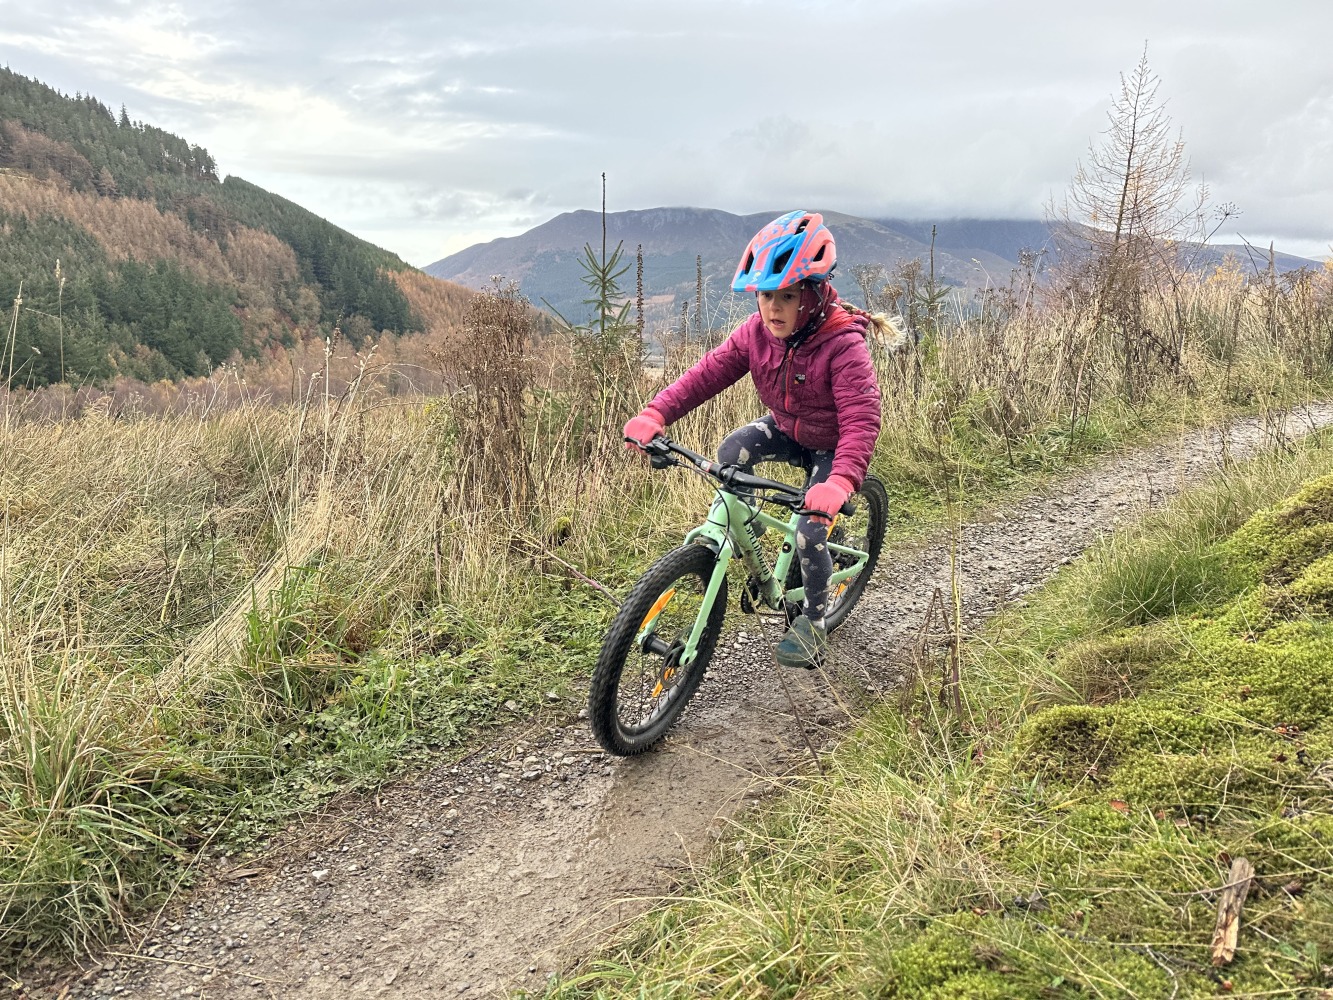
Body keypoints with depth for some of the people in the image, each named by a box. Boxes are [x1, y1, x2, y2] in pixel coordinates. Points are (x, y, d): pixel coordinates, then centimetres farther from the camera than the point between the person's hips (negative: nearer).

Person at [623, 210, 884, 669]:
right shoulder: (756, 332, -17)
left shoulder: (843, 346, -34)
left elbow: (861, 421, -42)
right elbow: (708, 372, -19)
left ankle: (812, 623, 10)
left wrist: (841, 481, -59)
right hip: (786, 428, 5)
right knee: (732, 451, -24)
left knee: (810, 533, -16)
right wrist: (654, 414, -34)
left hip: (831, 446, -5)